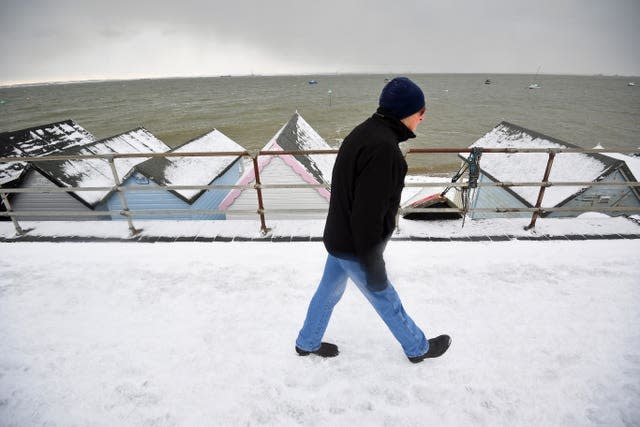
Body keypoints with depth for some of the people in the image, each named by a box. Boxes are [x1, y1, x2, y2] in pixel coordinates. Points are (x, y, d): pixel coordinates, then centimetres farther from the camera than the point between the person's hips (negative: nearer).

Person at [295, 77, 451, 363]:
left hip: (340, 237, 9)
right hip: (355, 248, -9)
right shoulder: (382, 146, -28)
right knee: (386, 300, 15)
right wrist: (375, 266, -18)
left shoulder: (365, 132, 4)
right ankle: (418, 348, 42)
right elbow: (368, 214, -29)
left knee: (329, 291, 24)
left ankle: (307, 343, 45)